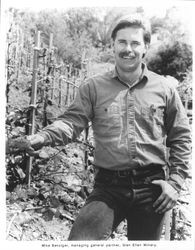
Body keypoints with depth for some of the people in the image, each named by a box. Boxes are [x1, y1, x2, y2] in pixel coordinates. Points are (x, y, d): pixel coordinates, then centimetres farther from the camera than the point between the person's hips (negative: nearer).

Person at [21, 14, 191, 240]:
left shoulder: (164, 88, 4)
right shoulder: (94, 87, 3)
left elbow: (180, 137, 7)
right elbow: (72, 121, -8)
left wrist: (175, 182, -1)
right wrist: (42, 137, -29)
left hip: (152, 188, 1)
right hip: (108, 187, -1)